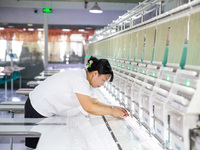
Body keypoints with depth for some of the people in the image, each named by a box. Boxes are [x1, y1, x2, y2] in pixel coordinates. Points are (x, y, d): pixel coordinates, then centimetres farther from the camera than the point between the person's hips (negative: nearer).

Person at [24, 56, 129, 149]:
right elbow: (89, 108, -32)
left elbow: (95, 103, 8)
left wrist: (113, 107, -4)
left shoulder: (87, 81, 4)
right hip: (37, 110, -9)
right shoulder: (79, 79, -27)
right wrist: (112, 112, -23)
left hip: (47, 112, 9)